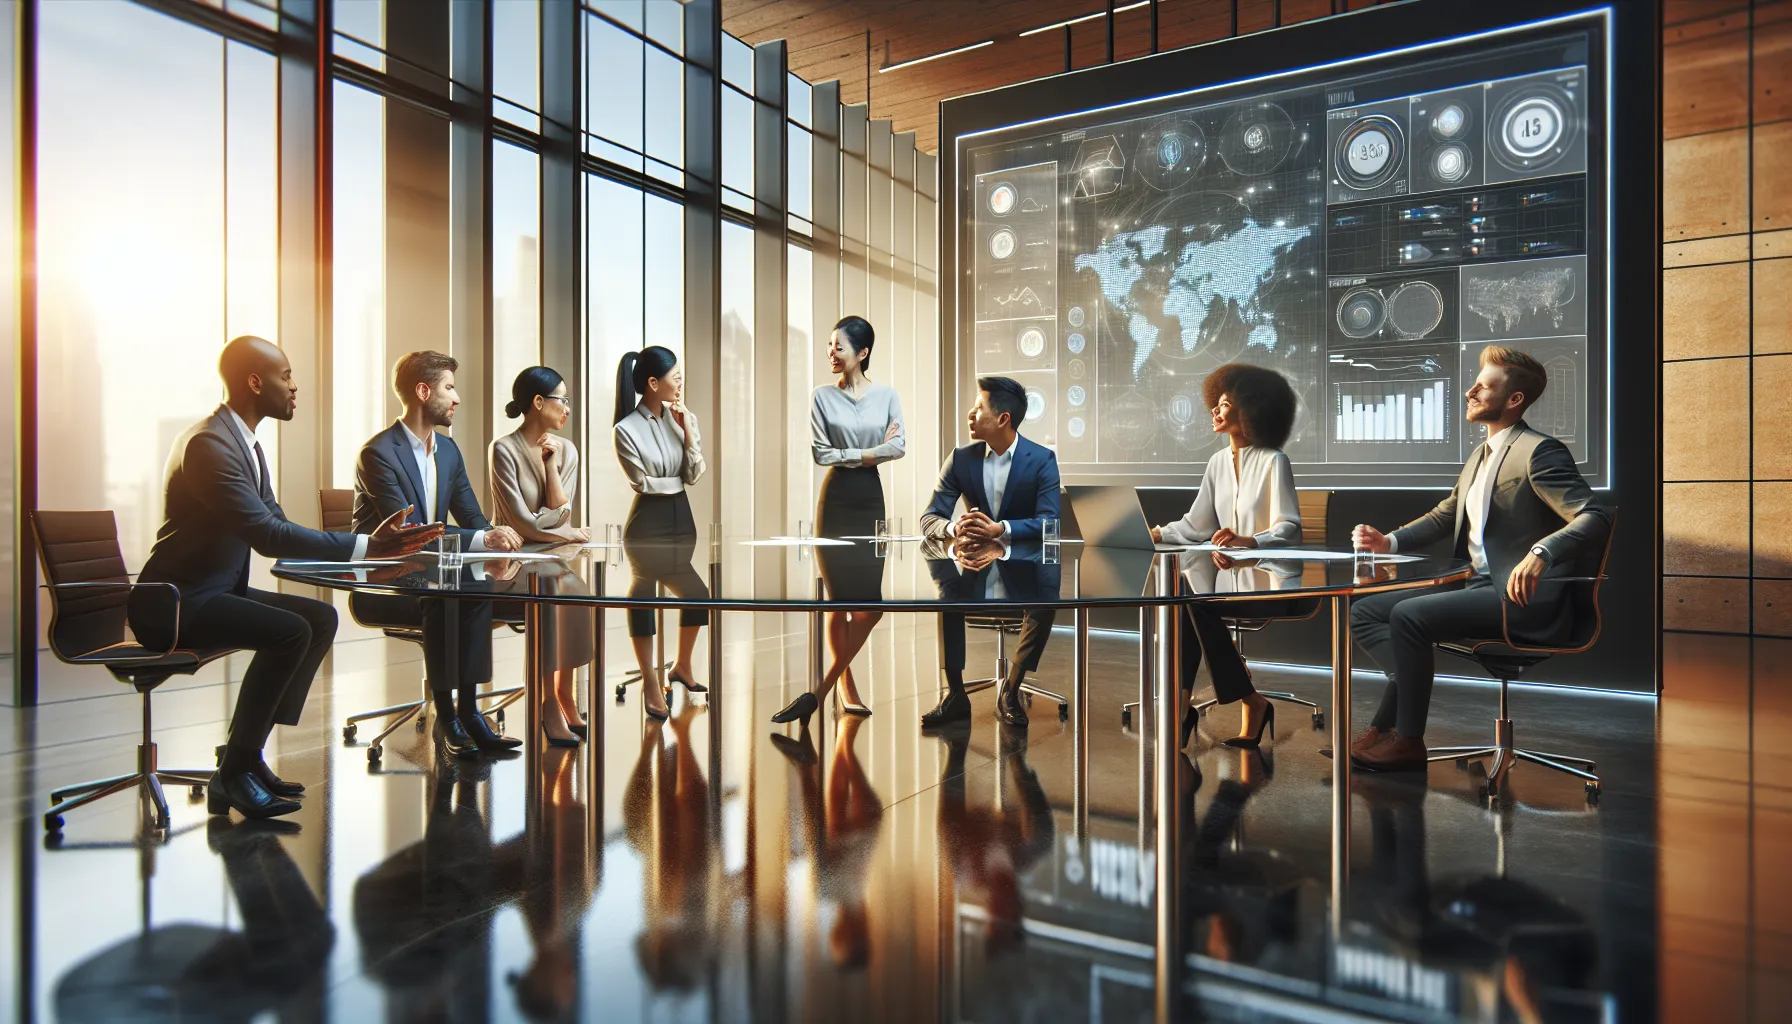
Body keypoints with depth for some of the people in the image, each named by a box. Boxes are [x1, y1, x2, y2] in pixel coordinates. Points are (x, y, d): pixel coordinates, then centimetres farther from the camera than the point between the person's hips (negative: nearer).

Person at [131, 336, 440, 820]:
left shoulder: (246, 443, 11)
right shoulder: (208, 444, -21)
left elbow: (279, 527, 9)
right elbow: (267, 535, -29)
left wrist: (371, 545, -4)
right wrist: (365, 547, -29)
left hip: (218, 590, 10)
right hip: (174, 603, -10)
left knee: (321, 618, 2)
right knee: (289, 631, -26)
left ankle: (247, 752, 5)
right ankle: (232, 774, -11)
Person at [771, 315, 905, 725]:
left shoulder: (886, 394, 4)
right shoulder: (823, 396, 1)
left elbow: (898, 448, -4)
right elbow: (820, 453, -5)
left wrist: (848, 456, -11)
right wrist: (871, 452, -9)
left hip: (873, 500, 2)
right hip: (836, 502, -1)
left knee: (869, 603, -5)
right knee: (839, 601, 0)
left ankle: (820, 690, 2)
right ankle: (847, 689, 13)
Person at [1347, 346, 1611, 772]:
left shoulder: (1539, 450, -10)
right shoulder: (1482, 454, 19)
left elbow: (1595, 518, -20)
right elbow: (1444, 516, 28)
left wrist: (1541, 553, -39)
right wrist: (1390, 541, 11)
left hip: (1519, 596, -9)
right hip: (1476, 586, 10)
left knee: (1408, 615, -28)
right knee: (1364, 613, -1)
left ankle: (1407, 740, -14)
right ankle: (1388, 720, -15)